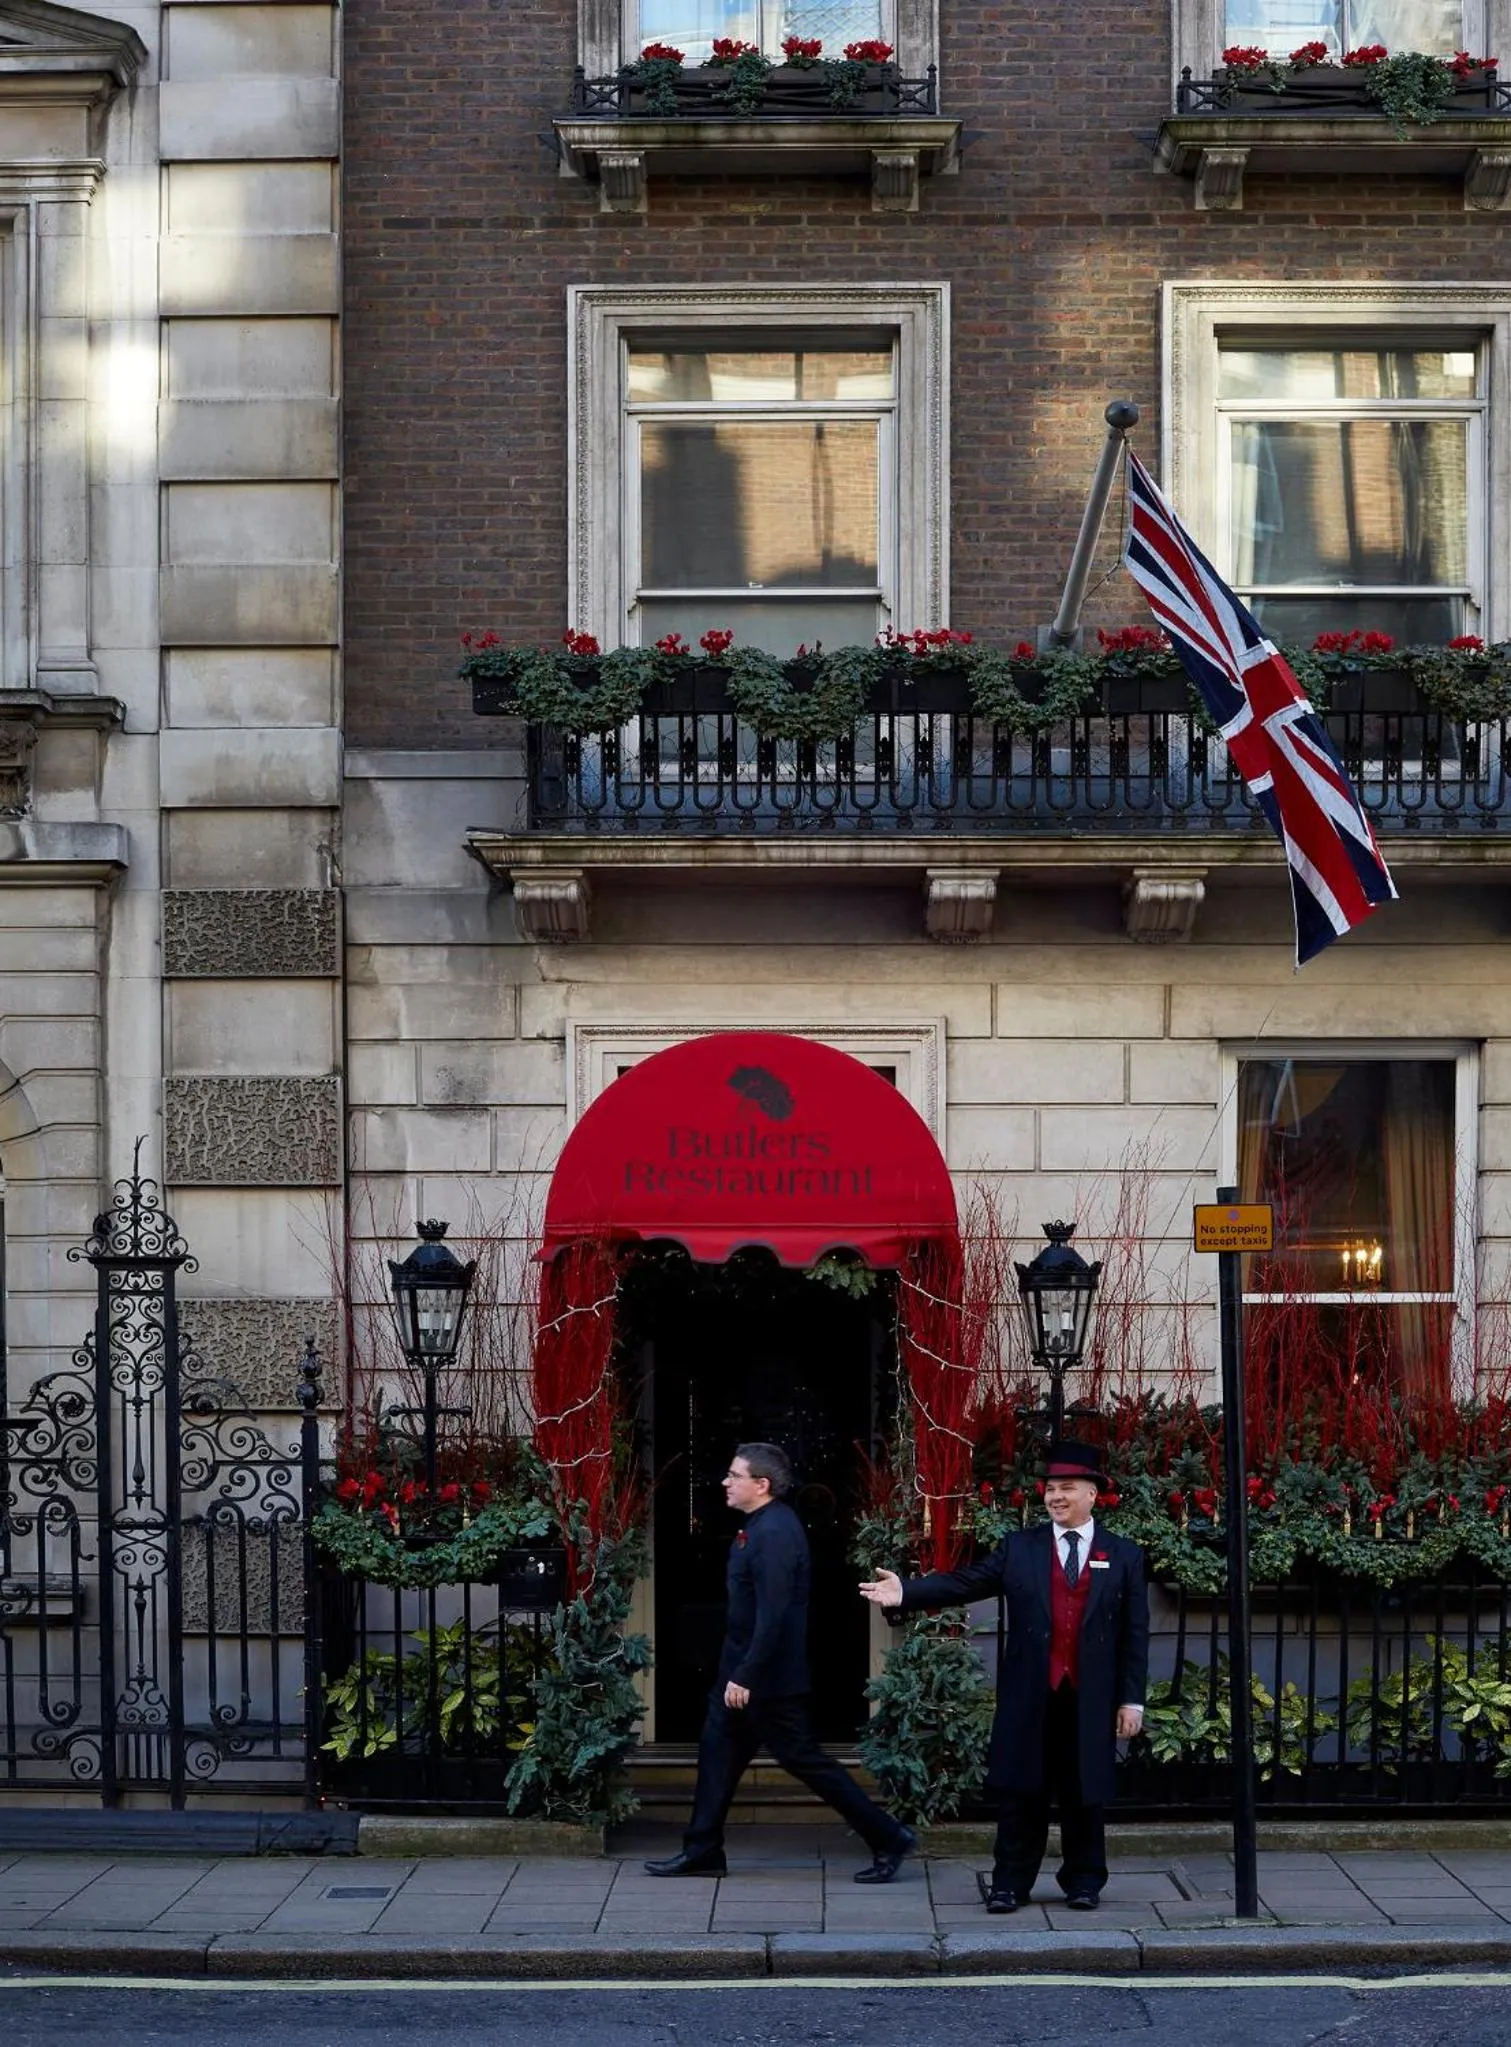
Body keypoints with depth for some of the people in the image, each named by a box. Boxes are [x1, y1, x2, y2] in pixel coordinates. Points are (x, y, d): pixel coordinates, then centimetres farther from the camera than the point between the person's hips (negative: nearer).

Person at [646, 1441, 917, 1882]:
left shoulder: (774, 1533, -23)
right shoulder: (763, 1525, 9)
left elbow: (772, 1614, -28)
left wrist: (745, 1676, -26)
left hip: (767, 1676, -10)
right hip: (743, 1669, 10)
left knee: (804, 1759, -2)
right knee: (718, 1749, 12)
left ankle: (887, 1837, 7)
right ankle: (702, 1853, 21)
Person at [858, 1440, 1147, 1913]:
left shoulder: (1124, 1556, 4)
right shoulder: (1019, 1549, 5)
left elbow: (1135, 1633, 3)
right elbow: (963, 1583, -3)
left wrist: (1132, 1698, -2)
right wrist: (906, 1592, -17)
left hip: (1092, 1697, 0)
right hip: (1029, 1696, 0)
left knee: (1085, 1794, 7)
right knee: (1021, 1793, 4)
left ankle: (1083, 1883, 20)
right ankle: (1010, 1884, 12)